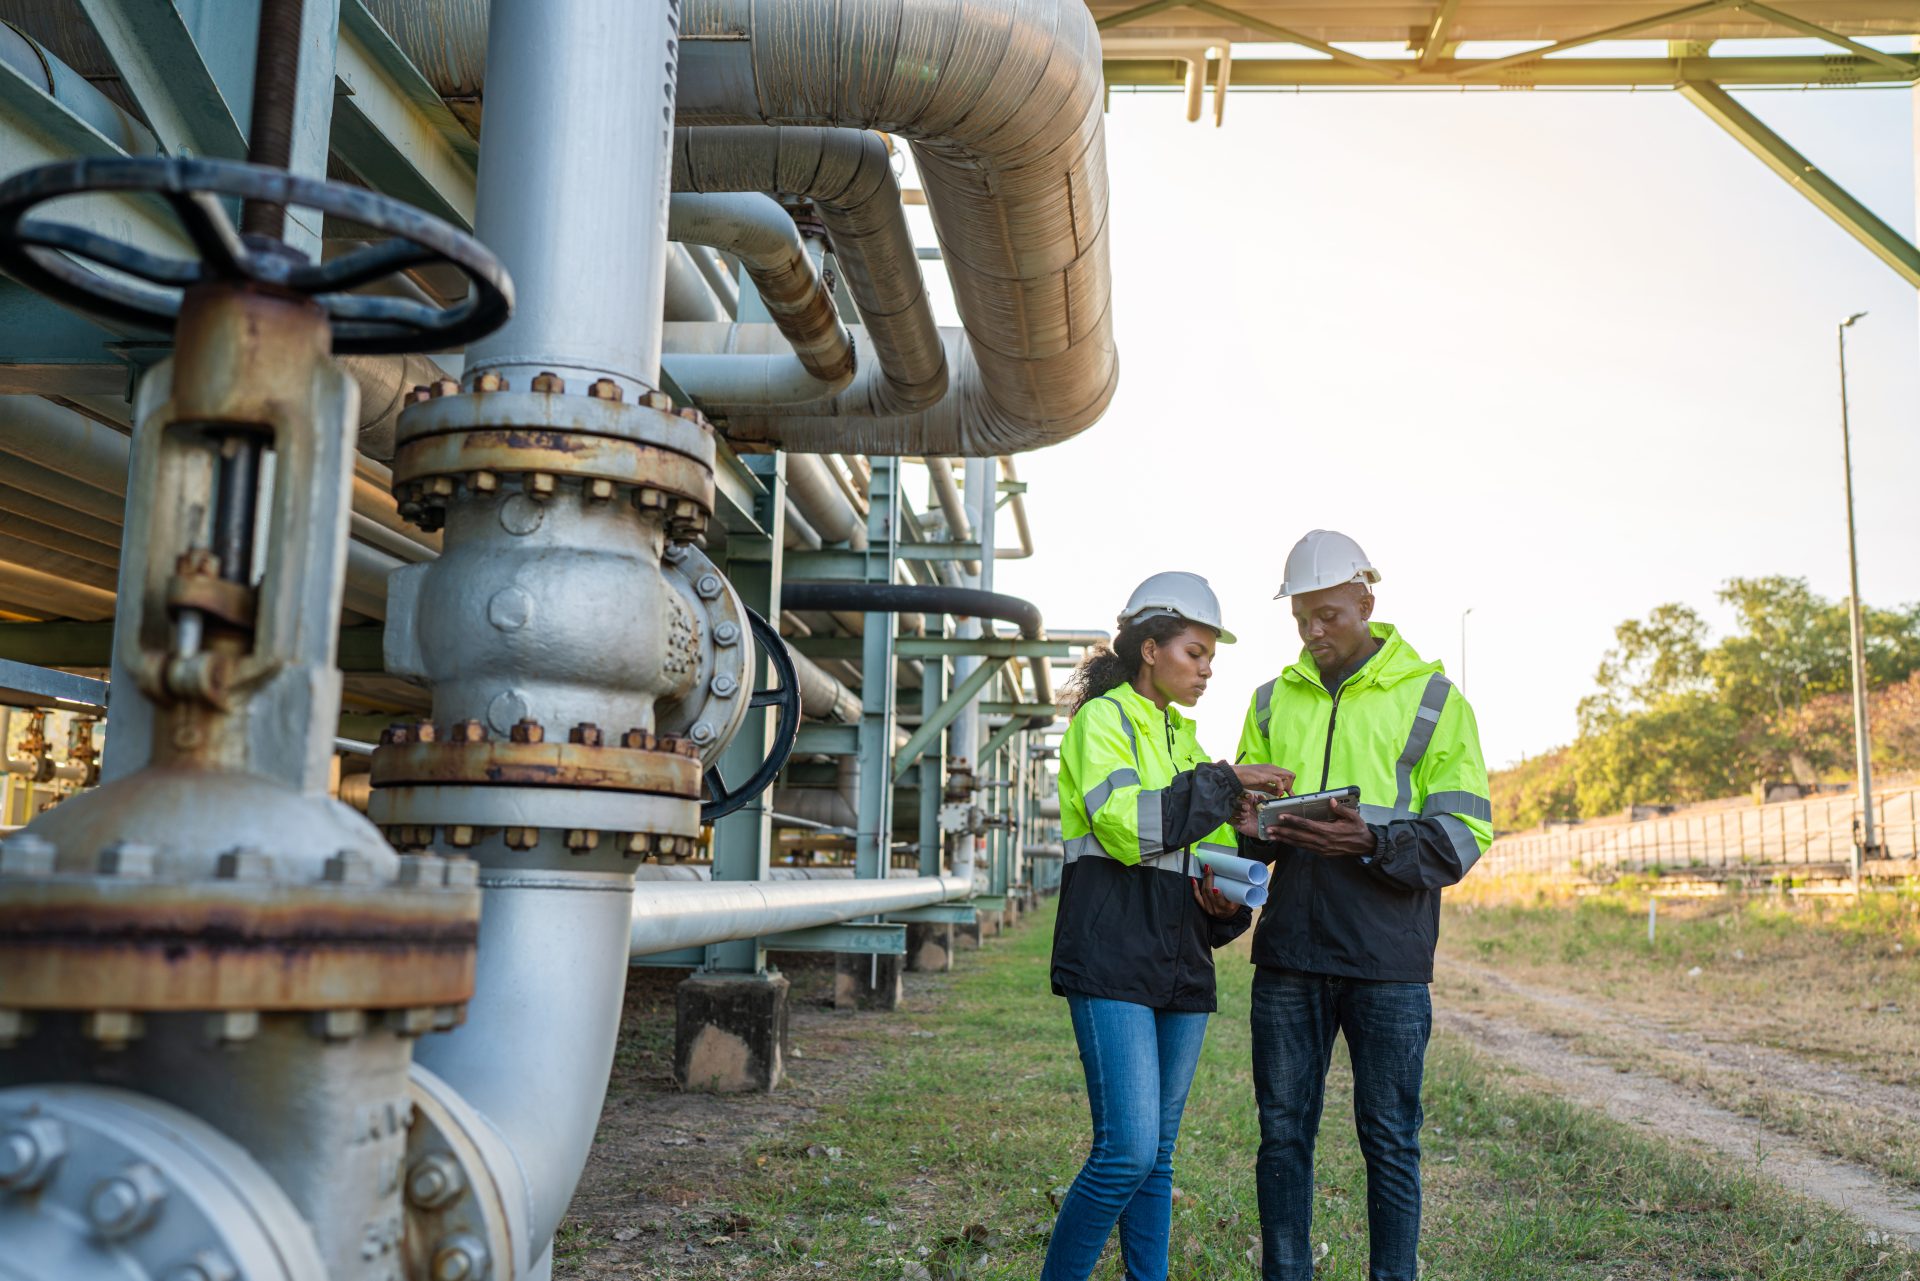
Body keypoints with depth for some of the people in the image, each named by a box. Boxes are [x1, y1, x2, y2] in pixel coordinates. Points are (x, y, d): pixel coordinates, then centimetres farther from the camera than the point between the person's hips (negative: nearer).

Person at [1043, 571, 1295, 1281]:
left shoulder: (1184, 741, 21)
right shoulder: (1102, 719, -1)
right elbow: (1126, 825, -18)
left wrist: (1225, 901, 6)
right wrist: (1225, 782, -14)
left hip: (1180, 968, 8)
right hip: (1112, 963, -7)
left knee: (1158, 1153, 9)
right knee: (1128, 1150, -13)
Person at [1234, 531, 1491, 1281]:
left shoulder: (1432, 699, 2)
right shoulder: (1274, 701, 13)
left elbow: (1464, 831, -3)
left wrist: (1372, 842, -21)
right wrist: (1250, 831, -7)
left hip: (1388, 960, -3)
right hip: (1289, 954, 3)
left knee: (1389, 1140, 5)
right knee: (1283, 1131, 8)